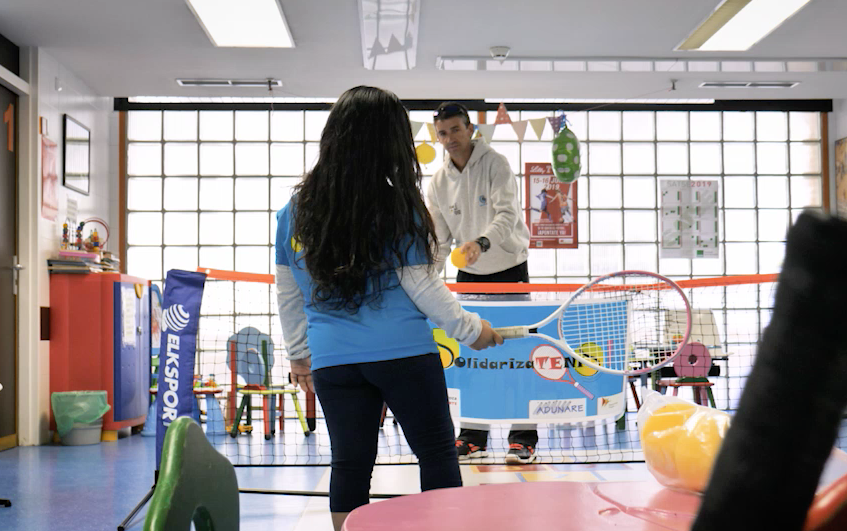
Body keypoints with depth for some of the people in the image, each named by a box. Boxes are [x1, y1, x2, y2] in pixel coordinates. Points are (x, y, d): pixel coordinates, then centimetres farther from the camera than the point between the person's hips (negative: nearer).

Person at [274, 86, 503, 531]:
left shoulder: (295, 211, 4)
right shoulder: (397, 208, -8)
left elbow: (287, 294, 10)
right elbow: (421, 285, -6)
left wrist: (298, 355, 21)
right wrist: (471, 330, 7)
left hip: (333, 362, 3)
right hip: (404, 355, -3)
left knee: (349, 466, 8)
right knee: (436, 454, 11)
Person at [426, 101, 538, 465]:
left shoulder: (495, 164, -12)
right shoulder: (438, 183, 1)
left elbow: (507, 215, -25)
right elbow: (439, 240, 4)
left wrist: (482, 243, -44)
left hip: (510, 270, -4)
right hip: (469, 275, 4)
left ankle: (523, 438, 1)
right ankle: (474, 437, 13)